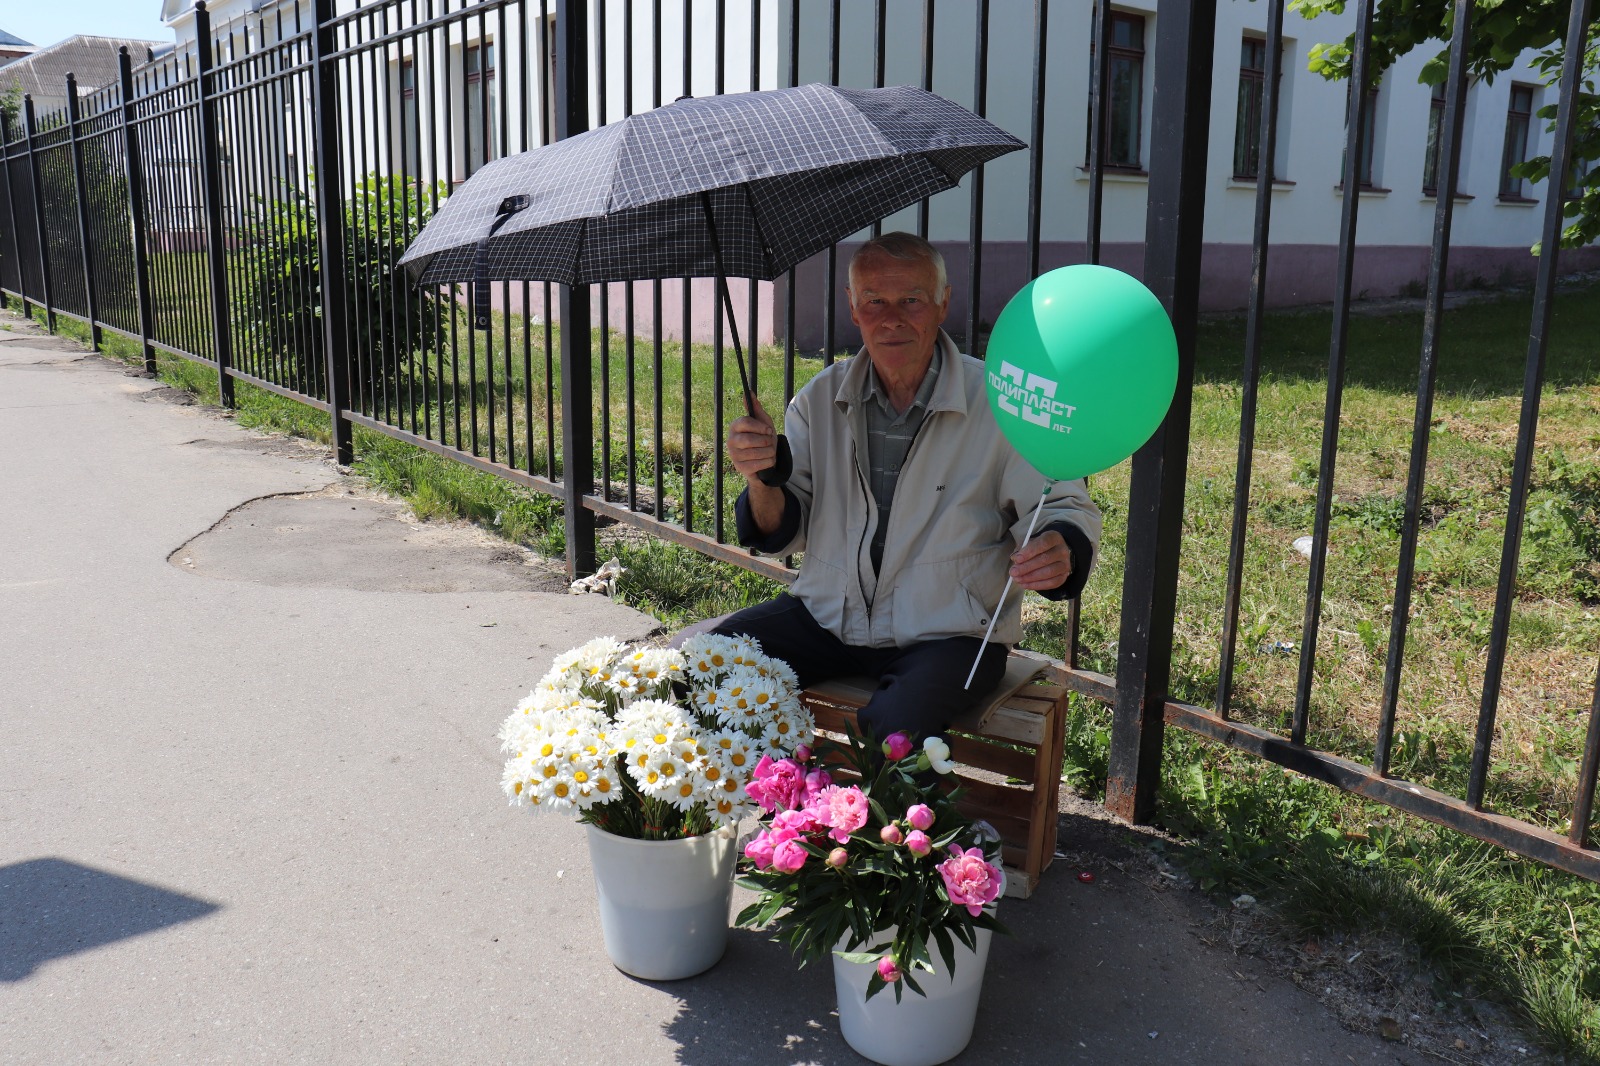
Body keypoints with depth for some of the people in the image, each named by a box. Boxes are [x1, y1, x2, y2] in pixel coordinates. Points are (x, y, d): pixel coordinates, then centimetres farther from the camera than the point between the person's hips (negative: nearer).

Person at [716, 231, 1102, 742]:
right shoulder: (821, 398, 4)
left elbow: (1067, 509, -4)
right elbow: (786, 531, 5)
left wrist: (1059, 552, -29)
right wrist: (762, 479, -18)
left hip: (949, 632, -4)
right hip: (827, 617, 4)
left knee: (894, 729, -32)